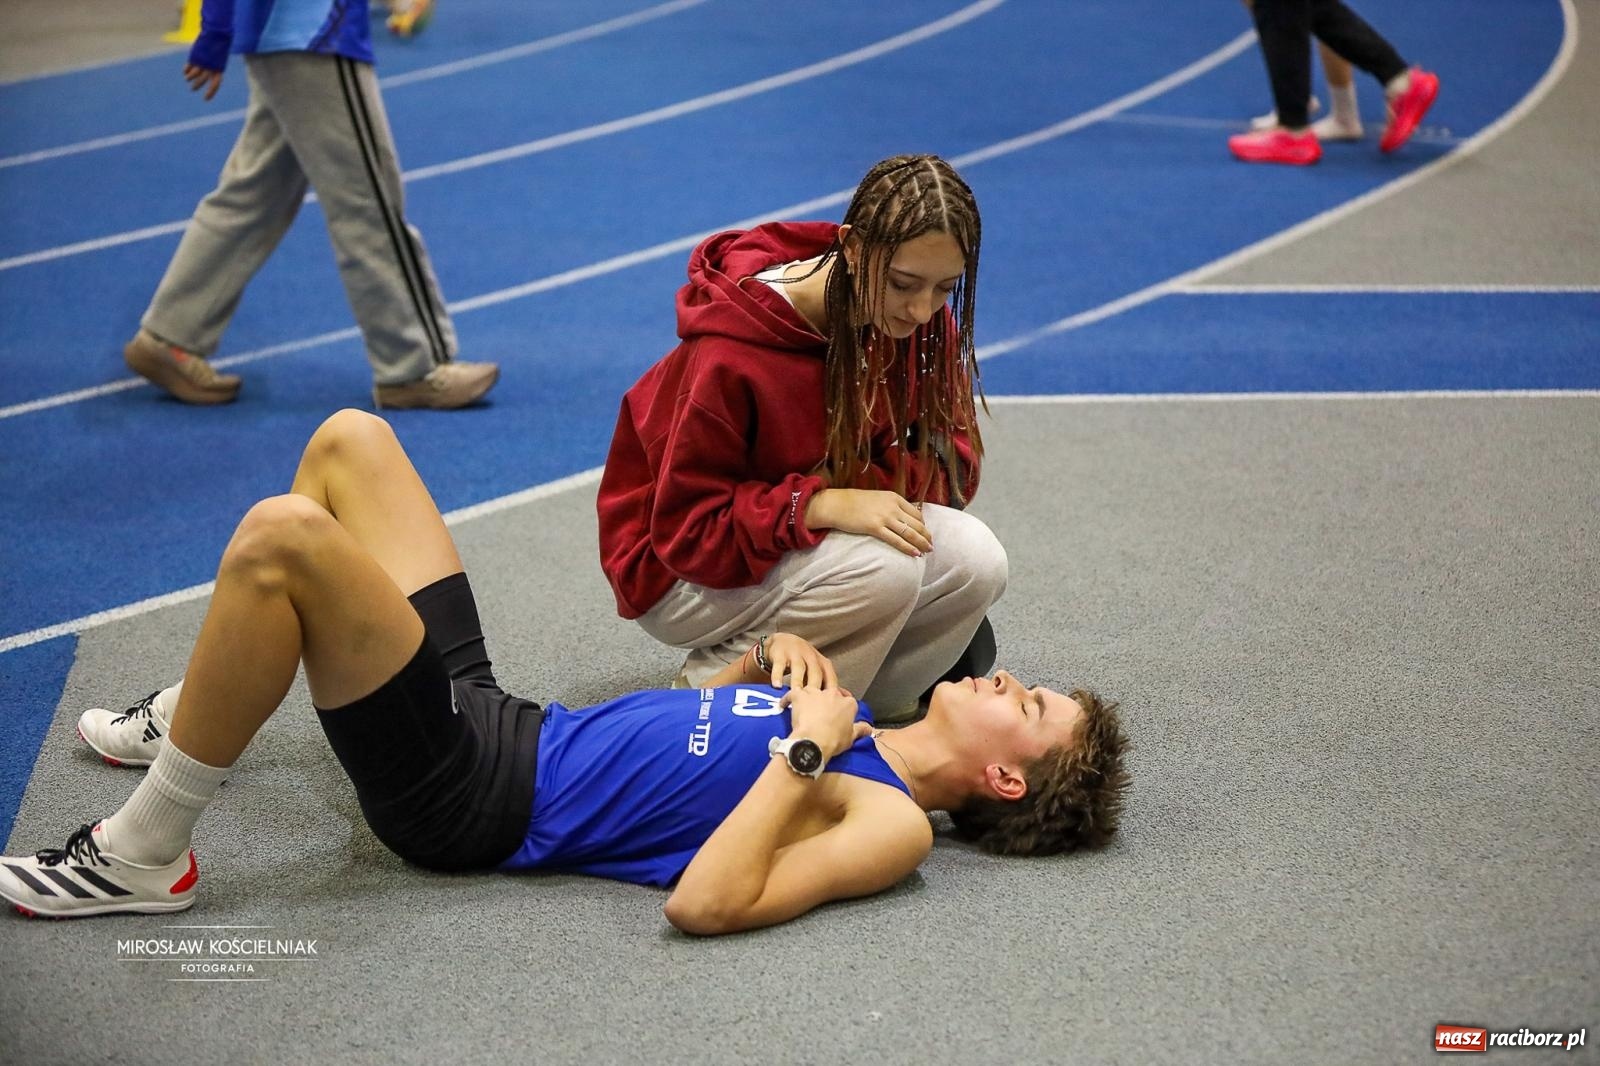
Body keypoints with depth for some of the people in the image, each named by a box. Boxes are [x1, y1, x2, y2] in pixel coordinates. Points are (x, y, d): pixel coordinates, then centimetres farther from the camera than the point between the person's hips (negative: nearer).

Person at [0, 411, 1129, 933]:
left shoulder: (890, 822, -15)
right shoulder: (855, 722, 11)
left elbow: (705, 902, -30)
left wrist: (805, 751, -23)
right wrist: (775, 657, 6)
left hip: (468, 797, -9)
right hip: (495, 713, 9)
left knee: (281, 534, -30)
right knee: (349, 442, 15)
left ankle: (145, 857, -11)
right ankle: (196, 715, 27)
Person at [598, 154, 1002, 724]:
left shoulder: (925, 321, -10)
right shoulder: (732, 354, -29)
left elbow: (952, 459, -3)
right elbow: (686, 528, -23)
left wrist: (858, 484, -25)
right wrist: (824, 505, -37)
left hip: (814, 544, 6)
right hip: (681, 571, -6)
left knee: (976, 560, -21)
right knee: (886, 565, -32)